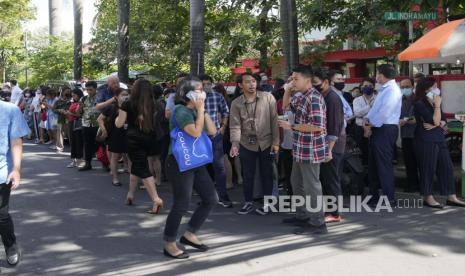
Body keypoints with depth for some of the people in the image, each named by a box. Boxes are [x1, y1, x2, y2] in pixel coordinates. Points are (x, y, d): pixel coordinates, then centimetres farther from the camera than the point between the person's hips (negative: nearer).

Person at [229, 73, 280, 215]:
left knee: (266, 174, 9)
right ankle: (248, 202, 28)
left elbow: (274, 120, -6)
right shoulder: (236, 103, -4)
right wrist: (234, 144, -22)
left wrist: (276, 142, -10)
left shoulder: (268, 97, -7)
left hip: (266, 142, -1)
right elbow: (235, 125, -8)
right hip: (246, 144, 1)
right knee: (248, 175, 12)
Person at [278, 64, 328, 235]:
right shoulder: (302, 97, 10)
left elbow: (317, 126, -27)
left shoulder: (314, 98, -20)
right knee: (297, 183, 21)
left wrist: (292, 126, -19)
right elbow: (286, 105, 29)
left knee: (311, 186, -2)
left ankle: (318, 224, 8)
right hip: (301, 150, 10)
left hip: (310, 150, -10)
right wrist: (288, 89, 11)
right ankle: (302, 216, 34)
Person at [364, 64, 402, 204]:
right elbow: (375, 108, 19)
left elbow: (384, 112, -22)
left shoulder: (392, 90, -15)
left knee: (384, 164, -6)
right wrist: (367, 119, 1)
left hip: (385, 130, -10)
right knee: (373, 163, 14)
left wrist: (371, 124, -11)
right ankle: (373, 196, 24)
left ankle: (389, 198, 0)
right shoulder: (384, 89, 16)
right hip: (378, 129, 10)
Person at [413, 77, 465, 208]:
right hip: (426, 140, -8)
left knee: (447, 167, 6)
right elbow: (435, 120, -19)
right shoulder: (420, 104, -11)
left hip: (439, 138, 8)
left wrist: (434, 125, -11)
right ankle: (428, 198, 9)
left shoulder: (433, 103, 15)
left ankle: (451, 197, 11)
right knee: (428, 168, -2)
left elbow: (443, 121, 8)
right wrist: (438, 106, -11)